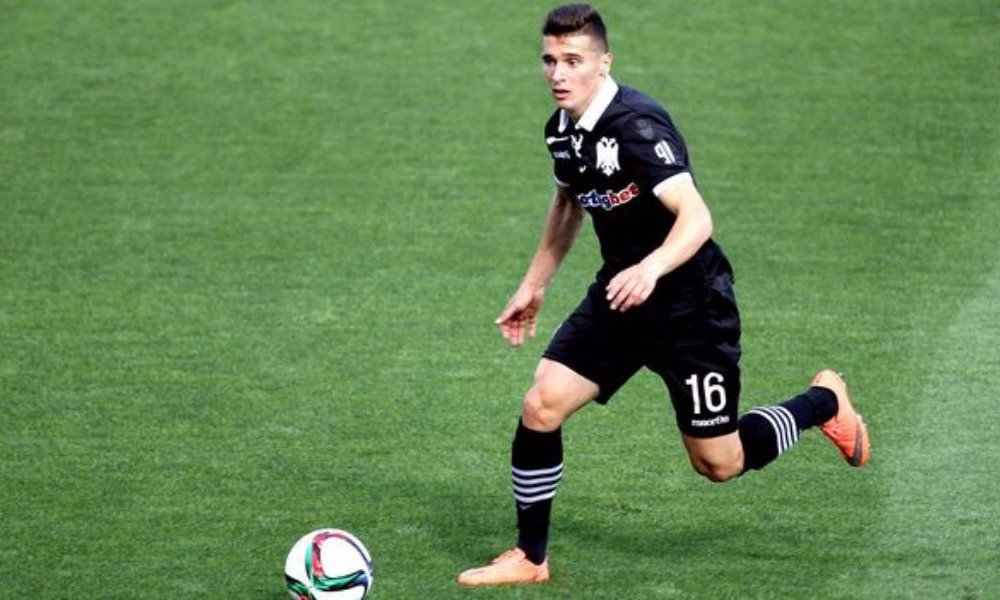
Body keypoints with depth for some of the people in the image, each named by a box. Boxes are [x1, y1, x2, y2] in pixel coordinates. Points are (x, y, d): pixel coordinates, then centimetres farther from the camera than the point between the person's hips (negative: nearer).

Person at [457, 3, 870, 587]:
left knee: (718, 463, 3)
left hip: (690, 304, -7)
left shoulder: (638, 125, -25)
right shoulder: (563, 128, 0)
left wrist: (651, 269, -52)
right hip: (620, 294, 7)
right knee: (540, 407, -8)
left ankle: (824, 401, 29)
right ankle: (530, 559, 7)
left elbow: (696, 218, -34)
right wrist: (534, 286, 23)